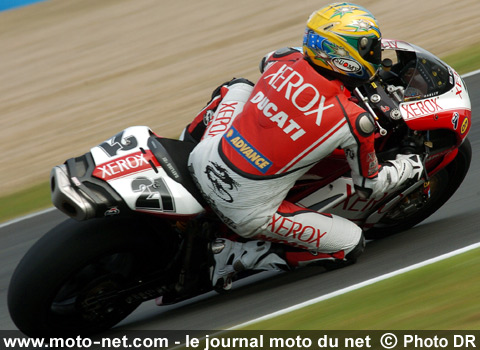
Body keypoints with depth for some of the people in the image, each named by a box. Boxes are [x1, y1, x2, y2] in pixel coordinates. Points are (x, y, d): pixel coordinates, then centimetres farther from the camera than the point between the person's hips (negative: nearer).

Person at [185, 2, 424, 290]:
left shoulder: (286, 60, -2)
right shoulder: (354, 121, -15)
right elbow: (369, 186, 2)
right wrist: (407, 167, 20)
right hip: (249, 211, -6)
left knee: (238, 87, 28)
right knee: (352, 246, 8)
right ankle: (237, 256, 2)